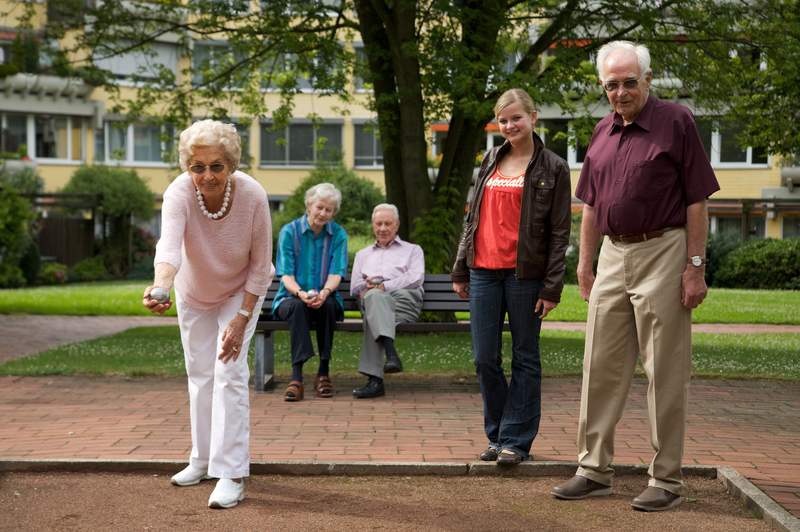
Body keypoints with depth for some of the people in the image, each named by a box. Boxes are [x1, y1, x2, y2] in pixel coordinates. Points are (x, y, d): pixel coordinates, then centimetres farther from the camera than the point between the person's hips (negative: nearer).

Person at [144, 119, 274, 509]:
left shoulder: (253, 196, -31)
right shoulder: (179, 193, -32)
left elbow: (261, 265, -20)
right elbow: (169, 244, -50)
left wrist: (242, 318, -24)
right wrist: (160, 287, -70)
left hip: (240, 291, -2)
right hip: (194, 292, 2)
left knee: (229, 372, -12)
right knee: (199, 373, 13)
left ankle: (232, 474, -9)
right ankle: (203, 459, 30)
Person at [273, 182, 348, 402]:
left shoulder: (338, 234, 4)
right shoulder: (289, 231, -1)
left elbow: (336, 273, -5)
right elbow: (286, 274, -7)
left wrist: (325, 292, -28)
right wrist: (301, 293, -29)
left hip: (326, 299, 1)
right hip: (291, 298, -1)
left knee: (328, 305, -34)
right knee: (298, 306, -35)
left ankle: (324, 372, -24)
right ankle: (296, 377, -41)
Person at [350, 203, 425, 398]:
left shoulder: (412, 250, 28)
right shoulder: (363, 255, 37)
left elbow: (416, 279, 6)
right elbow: (355, 287, 22)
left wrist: (384, 285, -6)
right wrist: (370, 286, -3)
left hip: (404, 297, -2)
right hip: (372, 300, 2)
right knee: (373, 296, -39)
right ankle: (390, 353, -55)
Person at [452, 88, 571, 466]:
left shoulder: (552, 169, -1)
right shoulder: (490, 161, 14)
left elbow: (559, 233, -4)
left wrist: (552, 288, -10)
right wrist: (460, 270, 14)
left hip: (525, 274, -4)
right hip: (484, 272, 5)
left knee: (524, 360, 4)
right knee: (484, 359, 5)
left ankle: (516, 440, 11)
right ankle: (497, 435, 20)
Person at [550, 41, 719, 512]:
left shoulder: (676, 122, -5)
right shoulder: (603, 132, 12)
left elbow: (697, 200, -8)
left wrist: (696, 267, -13)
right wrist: (585, 262, 14)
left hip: (662, 253, -6)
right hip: (613, 256, 6)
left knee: (665, 374, 0)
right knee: (601, 366, 8)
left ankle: (667, 479, 9)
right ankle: (594, 469, 18)